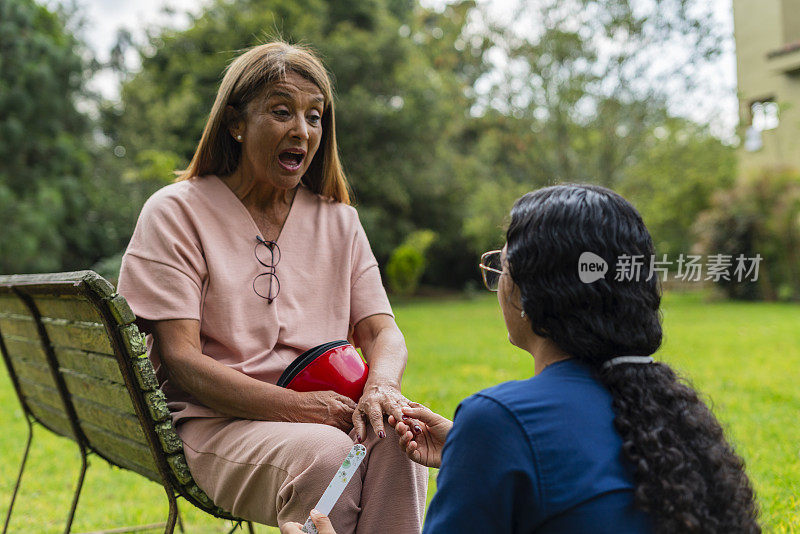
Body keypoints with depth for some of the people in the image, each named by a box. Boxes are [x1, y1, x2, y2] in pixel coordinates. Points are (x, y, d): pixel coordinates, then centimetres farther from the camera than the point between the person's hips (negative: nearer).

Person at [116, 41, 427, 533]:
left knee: (395, 439, -29)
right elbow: (180, 359, -10)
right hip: (214, 424, -3)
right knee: (326, 454, -33)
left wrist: (380, 385, -20)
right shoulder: (175, 212, -1)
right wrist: (298, 406, -22)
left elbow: (383, 331, 6)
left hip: (326, 413, 4)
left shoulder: (338, 220, 13)